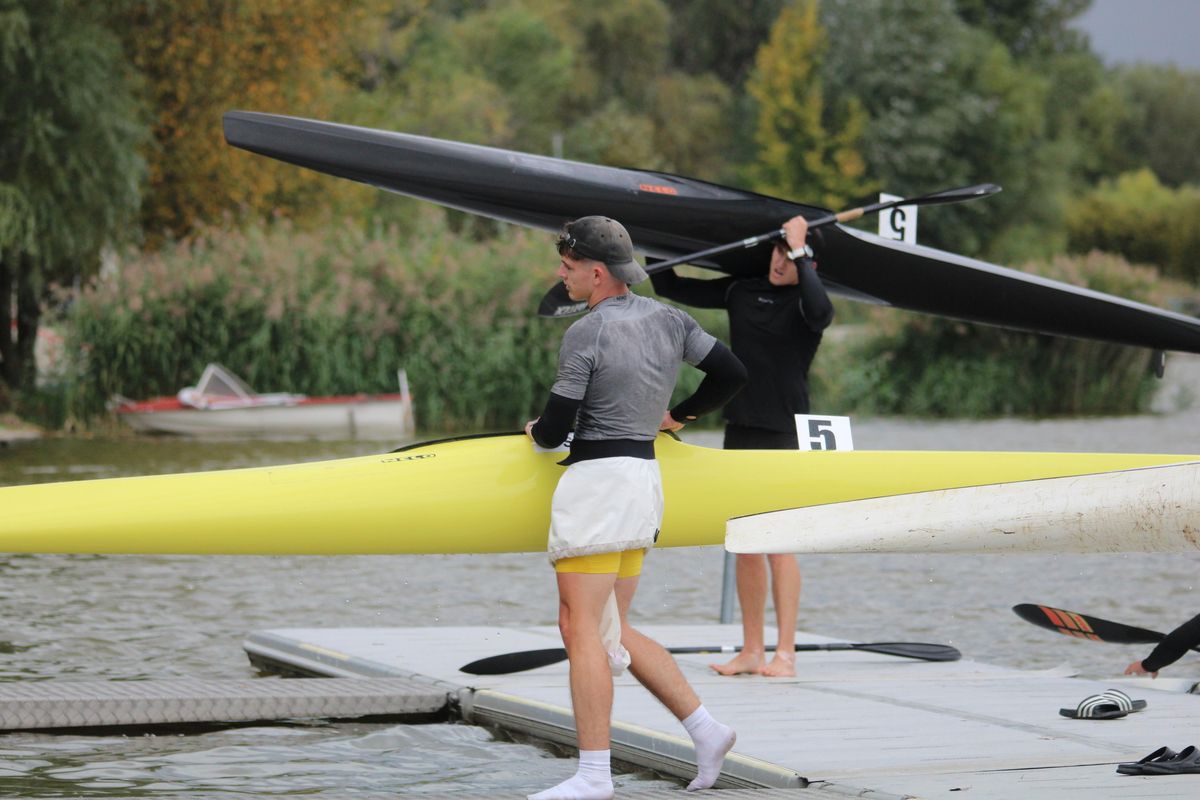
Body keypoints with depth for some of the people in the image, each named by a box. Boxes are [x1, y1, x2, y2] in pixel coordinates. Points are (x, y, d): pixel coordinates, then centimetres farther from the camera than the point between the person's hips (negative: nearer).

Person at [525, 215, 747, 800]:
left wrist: (536, 432, 11)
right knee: (610, 632, 15)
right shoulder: (668, 321, 9)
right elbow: (732, 374, 14)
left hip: (597, 479, -9)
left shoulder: (585, 334, -12)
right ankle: (704, 730, 10)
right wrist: (678, 414, 28)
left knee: (582, 630, -6)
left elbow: (555, 429, -12)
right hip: (645, 475, 9)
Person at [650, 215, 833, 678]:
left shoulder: (803, 304, -8)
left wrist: (798, 251, -27)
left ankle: (785, 653, -7)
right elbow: (671, 288, 15)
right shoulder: (742, 290, 8)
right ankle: (752, 650, 13)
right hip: (740, 430, 6)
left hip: (784, 434, -6)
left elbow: (819, 311, -34)